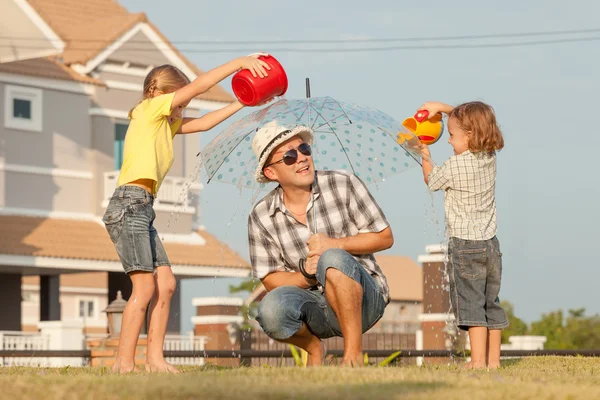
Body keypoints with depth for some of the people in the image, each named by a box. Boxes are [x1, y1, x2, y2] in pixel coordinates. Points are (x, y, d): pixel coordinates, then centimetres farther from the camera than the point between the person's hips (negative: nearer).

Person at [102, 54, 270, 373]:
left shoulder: (166, 123, 24)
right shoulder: (149, 109, 0)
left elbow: (203, 123, 25)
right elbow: (199, 85, -5)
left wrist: (242, 104, 20)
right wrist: (239, 62, -2)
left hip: (142, 211, 10)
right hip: (129, 205, -10)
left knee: (165, 283, 6)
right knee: (145, 286, -13)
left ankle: (155, 359, 6)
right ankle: (124, 364, -14)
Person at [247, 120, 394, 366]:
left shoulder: (343, 185, -5)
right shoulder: (261, 217, -1)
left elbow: (385, 237, -1)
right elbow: (270, 281, 1)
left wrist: (335, 244, -16)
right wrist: (305, 275, -19)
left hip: (363, 300, -2)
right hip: (316, 307, 2)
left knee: (333, 259, -34)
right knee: (272, 307, -32)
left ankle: (354, 354, -25)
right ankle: (313, 348, 2)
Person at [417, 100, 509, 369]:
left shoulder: (454, 166, -15)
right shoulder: (490, 157, 3)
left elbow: (431, 181, 6)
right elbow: (471, 120, 19)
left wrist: (425, 158, 22)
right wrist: (442, 108, 17)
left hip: (464, 245, -7)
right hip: (490, 243, 7)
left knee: (470, 302, -7)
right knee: (491, 302, 12)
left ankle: (478, 360, -12)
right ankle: (493, 358, 15)